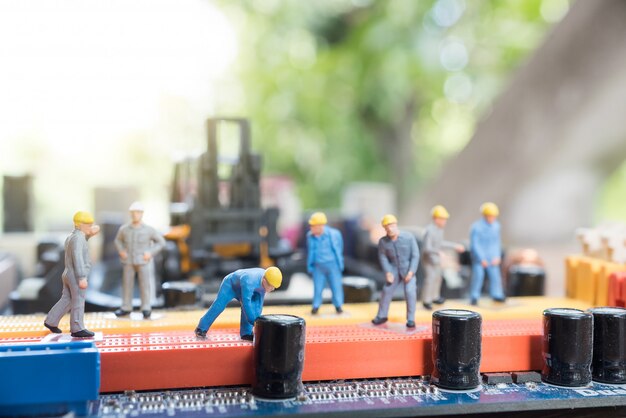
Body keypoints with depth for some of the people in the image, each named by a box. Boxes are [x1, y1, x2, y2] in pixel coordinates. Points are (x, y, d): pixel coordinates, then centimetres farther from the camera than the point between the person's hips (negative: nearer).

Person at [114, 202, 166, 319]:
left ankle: (146, 309, 9)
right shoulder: (124, 229, -3)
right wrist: (121, 251, -1)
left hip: (143, 261, -2)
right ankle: (126, 308, 18)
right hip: (128, 262, 2)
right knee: (127, 284, 7)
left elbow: (161, 242, 0)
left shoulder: (148, 230, -8)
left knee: (145, 284, -1)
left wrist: (151, 253, -10)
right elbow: (118, 240, 16)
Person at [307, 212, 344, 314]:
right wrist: (310, 266, 9)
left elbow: (338, 249, 2)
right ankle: (316, 305, 18)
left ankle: (338, 305, 22)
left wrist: (340, 264, 8)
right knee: (317, 286, 4)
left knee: (336, 285, 6)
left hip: (332, 264, -1)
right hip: (318, 266, 2)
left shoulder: (333, 234, -13)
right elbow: (310, 252, 7)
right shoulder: (310, 236, -6)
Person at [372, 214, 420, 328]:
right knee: (387, 290, 2)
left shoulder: (409, 237, -17)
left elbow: (415, 255, -14)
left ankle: (411, 319, -3)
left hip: (408, 269, -2)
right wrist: (388, 272, -15)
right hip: (394, 269, 2)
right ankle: (382, 316, 19)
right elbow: (383, 257, -4)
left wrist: (411, 272, -21)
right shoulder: (383, 241, -11)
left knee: (410, 292, -14)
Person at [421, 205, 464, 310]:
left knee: (437, 278, 19)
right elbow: (427, 248, -33)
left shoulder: (439, 228, 0)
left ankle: (434, 297, 36)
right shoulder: (430, 231, -28)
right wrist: (438, 252, -47)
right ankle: (426, 301, 10)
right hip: (428, 259, -9)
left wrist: (455, 246, 13)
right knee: (429, 279, -7)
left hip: (436, 258, 9)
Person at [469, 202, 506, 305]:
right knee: (478, 275, -7)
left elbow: (497, 242, 8)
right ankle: (474, 297, 5)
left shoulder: (496, 225, -1)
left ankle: (496, 295, 16)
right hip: (479, 255, -5)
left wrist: (497, 256, 0)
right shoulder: (477, 227, -17)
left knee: (495, 275, 2)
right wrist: (482, 259, -15)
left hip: (491, 256, 5)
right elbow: (474, 244, -15)